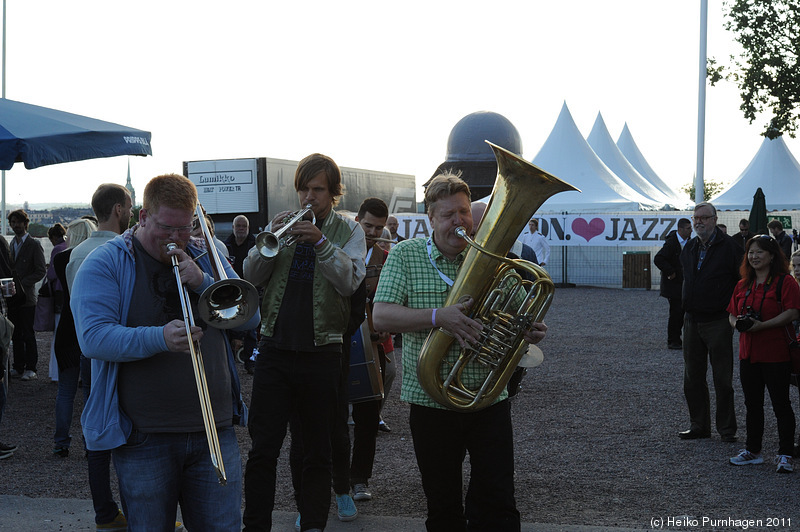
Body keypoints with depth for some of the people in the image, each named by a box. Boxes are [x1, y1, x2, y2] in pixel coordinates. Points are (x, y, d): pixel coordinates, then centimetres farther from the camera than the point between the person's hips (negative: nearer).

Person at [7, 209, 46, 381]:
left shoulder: (34, 244, -5)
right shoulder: (11, 244, 15)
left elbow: (41, 270, -10)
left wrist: (23, 283, -16)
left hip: (27, 297, -6)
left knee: (28, 334, -2)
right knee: (16, 334, 9)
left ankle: (30, 368, 3)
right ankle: (18, 367, 15)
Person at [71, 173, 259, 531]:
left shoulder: (207, 257, 11)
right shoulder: (105, 263, -3)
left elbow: (250, 318, 2)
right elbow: (93, 338, -16)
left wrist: (203, 282, -12)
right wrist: (160, 338, -30)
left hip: (216, 431, 4)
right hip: (143, 438, -3)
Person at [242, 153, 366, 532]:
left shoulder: (348, 231, 5)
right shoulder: (280, 222, 10)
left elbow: (350, 282, -11)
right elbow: (251, 277, 2)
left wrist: (321, 243, -23)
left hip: (321, 353, -1)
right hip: (275, 349, 1)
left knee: (317, 451, 9)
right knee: (263, 448, 0)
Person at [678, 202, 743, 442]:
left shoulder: (729, 247, -9)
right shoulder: (689, 247, 10)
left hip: (718, 322, -6)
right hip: (692, 321, 6)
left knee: (723, 379, 1)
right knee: (693, 378, 10)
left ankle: (727, 428, 11)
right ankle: (699, 425, 21)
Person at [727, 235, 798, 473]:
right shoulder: (743, 285, 13)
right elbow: (732, 314, 16)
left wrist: (761, 325, -24)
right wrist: (738, 323, -7)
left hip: (776, 354, -7)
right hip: (748, 353, 7)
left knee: (781, 404, -1)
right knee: (752, 404, 14)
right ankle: (753, 450, 24)